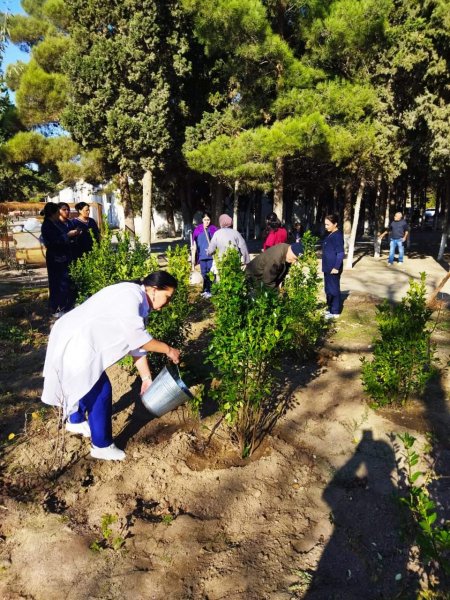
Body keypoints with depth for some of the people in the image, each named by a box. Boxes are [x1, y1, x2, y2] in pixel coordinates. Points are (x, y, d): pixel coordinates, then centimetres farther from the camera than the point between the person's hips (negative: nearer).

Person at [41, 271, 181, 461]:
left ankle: (75, 421, 54)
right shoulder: (130, 295, -23)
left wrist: (146, 378, 11)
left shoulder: (139, 305, 8)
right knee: (100, 391, -1)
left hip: (82, 341, 10)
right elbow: (137, 338, -27)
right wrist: (168, 350, -14)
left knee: (86, 384, 28)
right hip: (74, 343, -10)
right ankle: (102, 446, 15)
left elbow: (137, 343, 11)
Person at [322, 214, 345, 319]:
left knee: (334, 289, -1)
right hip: (328, 268, 10)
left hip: (333, 269, -9)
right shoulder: (330, 235, 13)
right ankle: (330, 309, 27)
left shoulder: (337, 236, -16)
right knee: (328, 289, 16)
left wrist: (336, 267, -21)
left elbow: (340, 253, -19)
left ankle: (335, 312, 8)